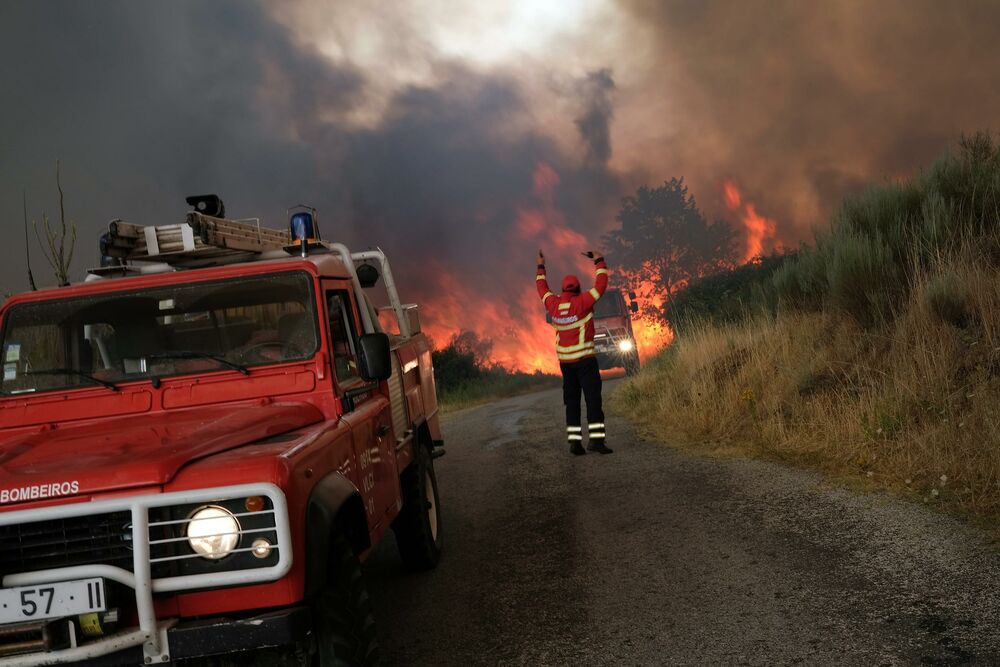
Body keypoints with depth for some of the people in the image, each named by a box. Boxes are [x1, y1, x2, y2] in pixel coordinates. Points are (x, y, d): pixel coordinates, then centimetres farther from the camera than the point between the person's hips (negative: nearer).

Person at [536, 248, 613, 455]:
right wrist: (599, 261, 2)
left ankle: (574, 440, 1)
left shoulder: (553, 304, 3)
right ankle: (596, 439, -19)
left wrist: (541, 267, 34)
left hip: (565, 360, 5)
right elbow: (601, 285, -9)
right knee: (593, 398, -8)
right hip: (585, 358, -5)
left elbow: (542, 288, 21)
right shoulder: (582, 302, -11)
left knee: (572, 401, 8)